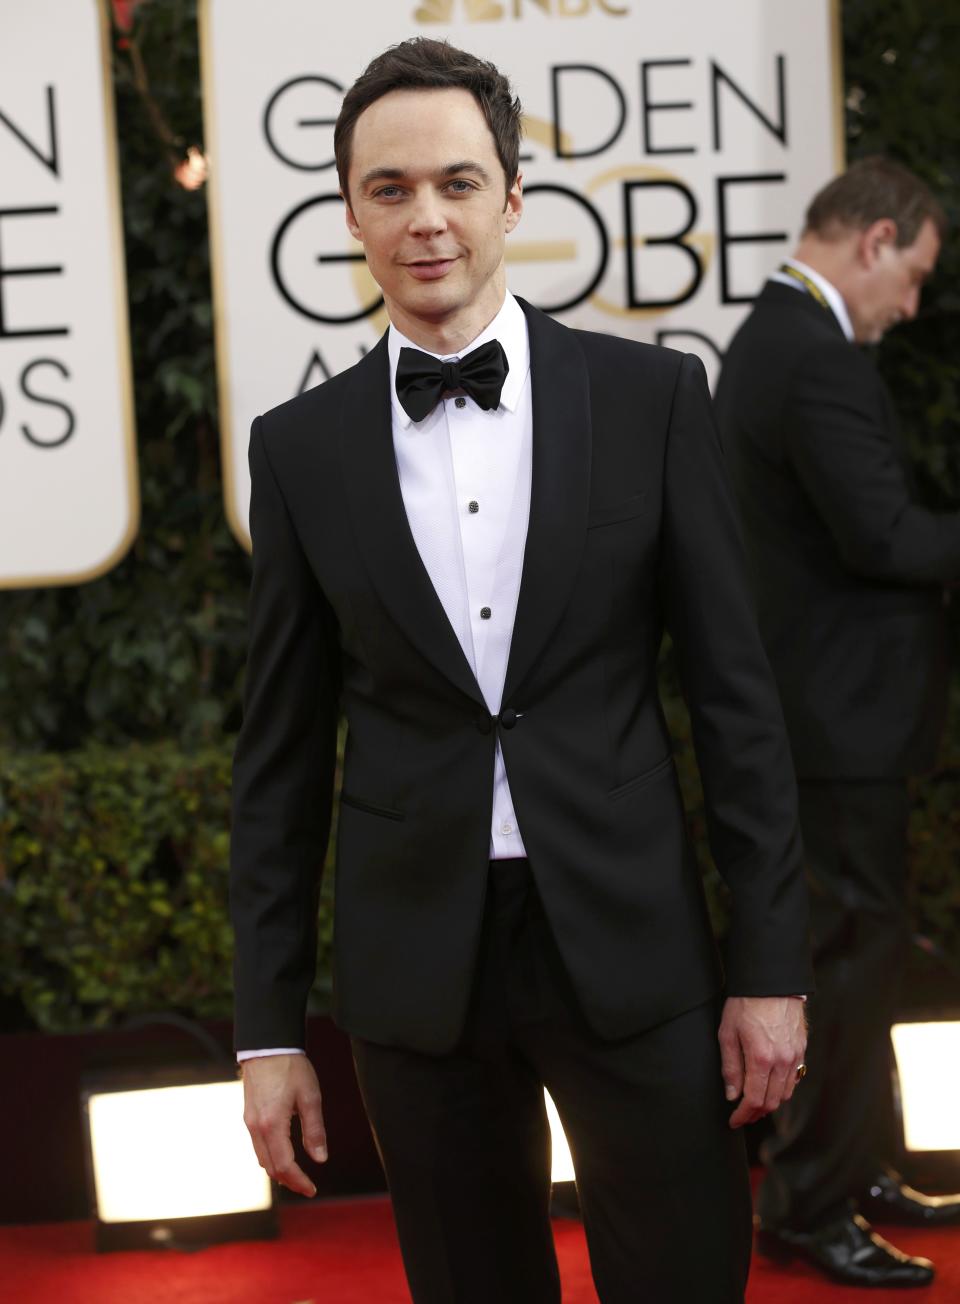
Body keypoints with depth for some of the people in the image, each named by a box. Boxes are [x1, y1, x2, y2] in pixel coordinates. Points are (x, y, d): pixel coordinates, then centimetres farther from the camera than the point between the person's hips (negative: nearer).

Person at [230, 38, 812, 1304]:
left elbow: (734, 688, 1)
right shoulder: (302, 446, 4)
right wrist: (269, 1025, 4)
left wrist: (771, 962, -3)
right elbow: (283, 752, 6)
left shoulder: (651, 398, 0)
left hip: (629, 948, -1)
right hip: (416, 963, 1)